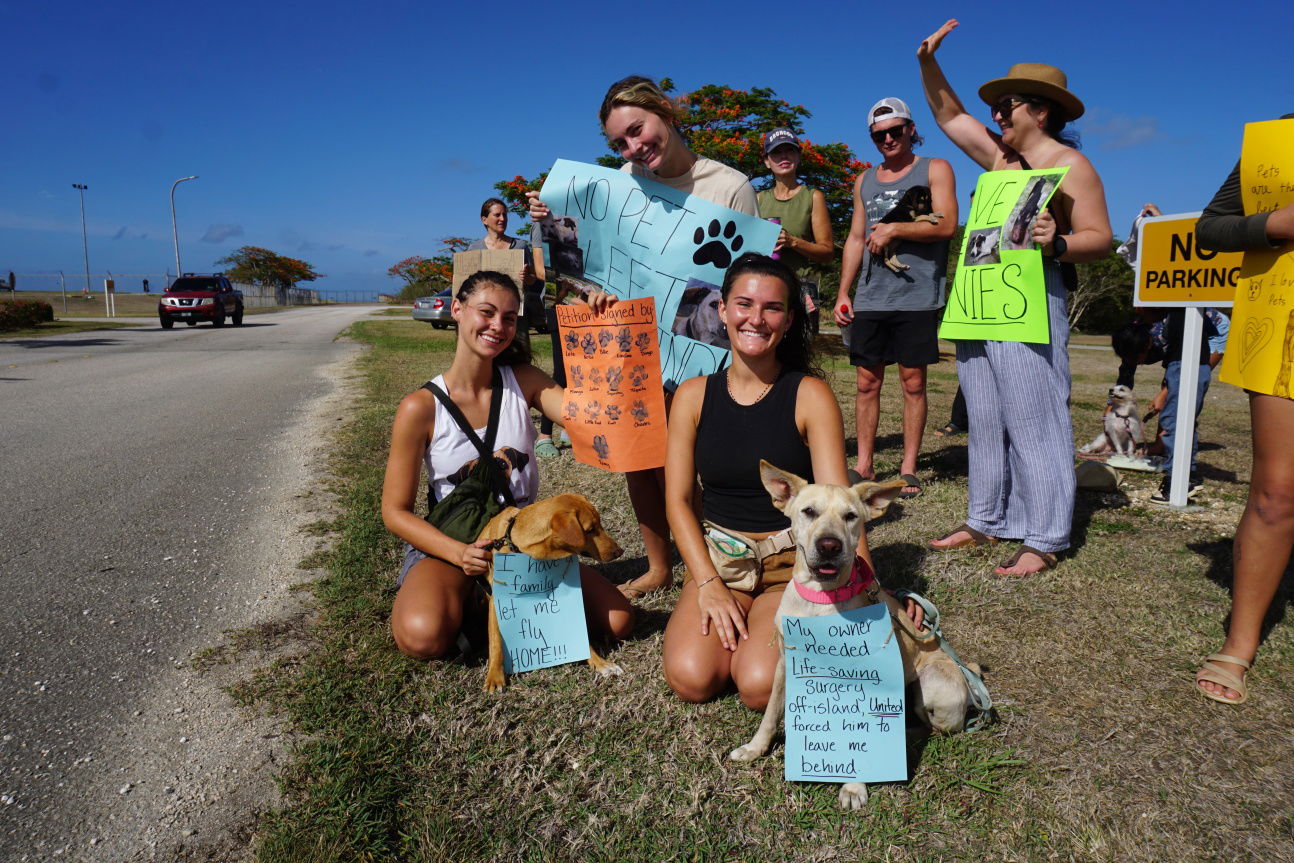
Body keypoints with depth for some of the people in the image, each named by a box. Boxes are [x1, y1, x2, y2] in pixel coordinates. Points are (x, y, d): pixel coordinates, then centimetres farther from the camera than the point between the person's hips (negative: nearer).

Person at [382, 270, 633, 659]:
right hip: (447, 544, -3)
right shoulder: (421, 407, -9)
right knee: (426, 636, -35)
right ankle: (463, 602, 2)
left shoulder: (523, 381, 0)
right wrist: (459, 553, -23)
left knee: (617, 620, -11)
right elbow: (395, 510, -7)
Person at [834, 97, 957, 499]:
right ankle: (864, 465, 12)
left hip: (916, 296, -4)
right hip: (869, 299, 4)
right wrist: (842, 293, 10)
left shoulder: (934, 170, 5)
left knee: (913, 382, 0)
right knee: (867, 381, 4)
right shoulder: (865, 181, 18)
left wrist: (893, 229, -10)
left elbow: (946, 224, -9)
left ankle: (908, 468, 7)